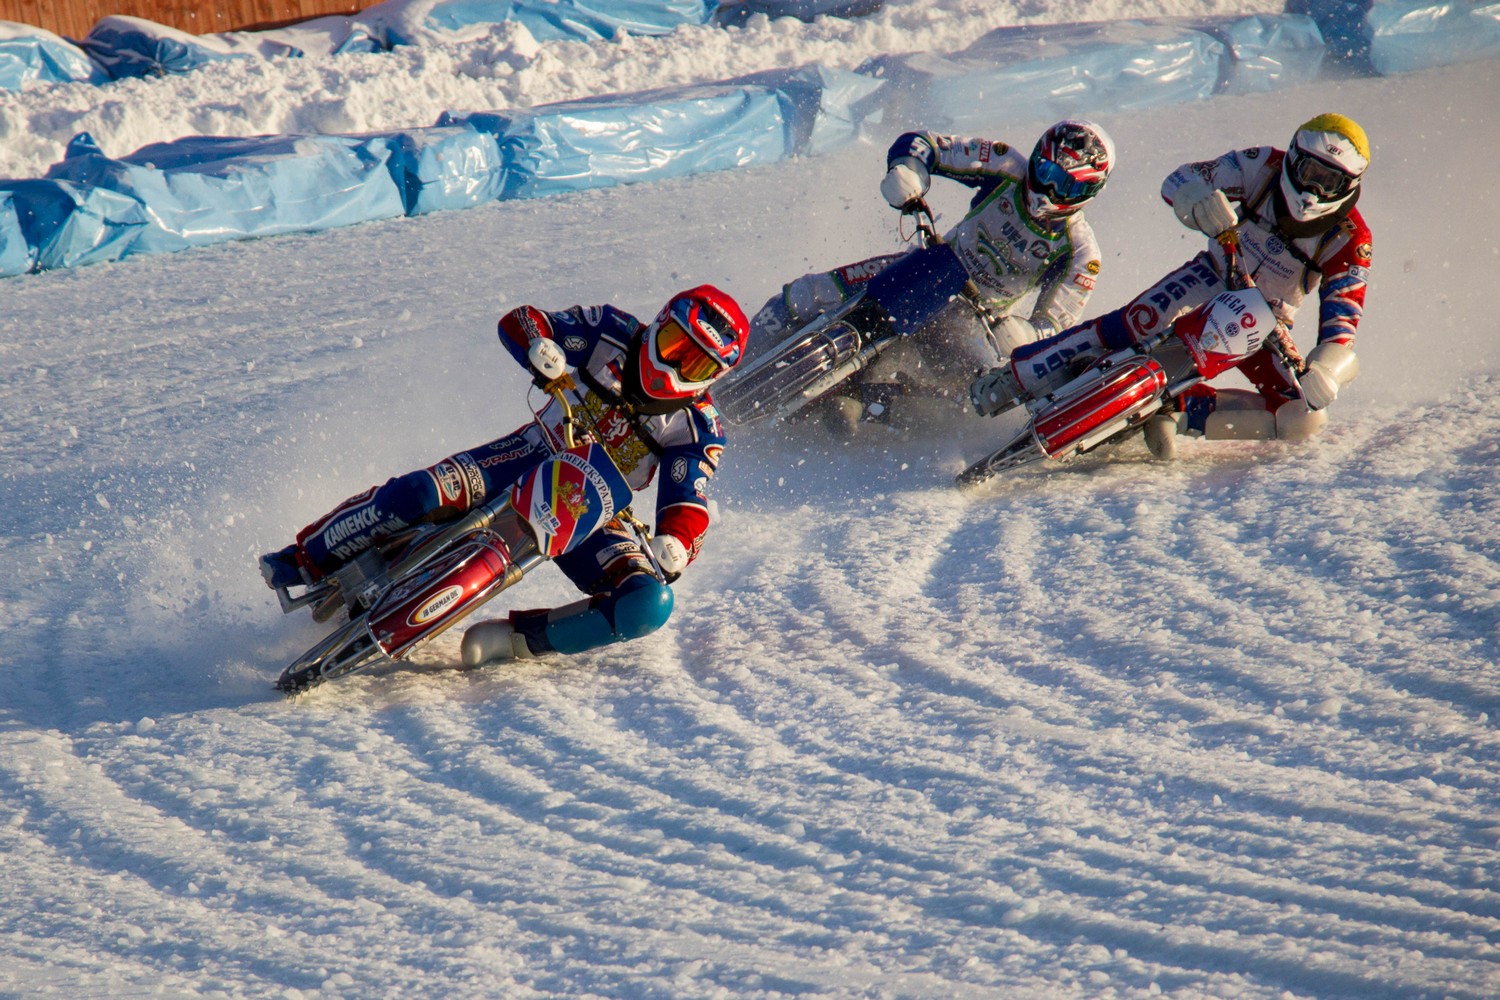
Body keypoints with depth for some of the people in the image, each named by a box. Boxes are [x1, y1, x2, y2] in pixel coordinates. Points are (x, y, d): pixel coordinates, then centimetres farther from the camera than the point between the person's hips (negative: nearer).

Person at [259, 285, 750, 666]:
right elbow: (517, 322, -9)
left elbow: (687, 509, -19)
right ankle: (304, 561, -8)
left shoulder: (698, 429, -12)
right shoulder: (613, 335, -11)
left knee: (650, 603, -27)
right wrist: (540, 345, -33)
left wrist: (675, 544, -43)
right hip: (537, 458, 0)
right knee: (421, 493, -27)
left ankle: (513, 639, -19)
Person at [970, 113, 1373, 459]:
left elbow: (1341, 324, -25)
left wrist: (1324, 370, -49)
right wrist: (1198, 198, -45)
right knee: (1142, 319, -33)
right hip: (1215, 277, -1)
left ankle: (1181, 411, -14)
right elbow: (1181, 180, -18)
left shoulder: (1349, 240, -20)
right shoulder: (1267, 167, -17)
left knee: (1303, 419, -20)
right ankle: (1014, 377, -27)